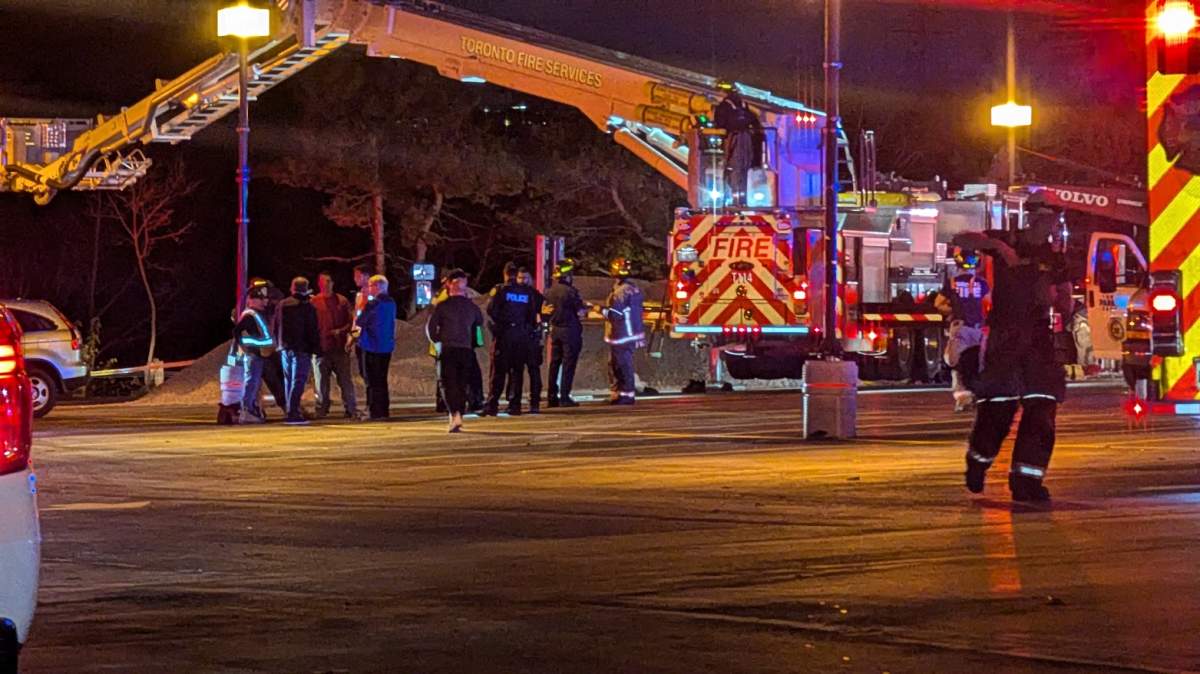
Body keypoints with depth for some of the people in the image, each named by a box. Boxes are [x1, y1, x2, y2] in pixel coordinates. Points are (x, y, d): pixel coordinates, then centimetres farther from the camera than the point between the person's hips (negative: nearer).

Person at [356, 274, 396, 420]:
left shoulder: (373, 304, -16)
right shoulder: (391, 303, 8)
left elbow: (360, 322, -13)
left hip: (372, 346, -7)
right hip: (387, 346, 7)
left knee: (373, 381, -1)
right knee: (382, 379, 15)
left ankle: (376, 412, -2)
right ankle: (384, 411, 17)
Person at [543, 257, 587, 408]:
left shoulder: (549, 291, 5)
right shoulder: (570, 292, -16)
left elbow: (543, 311, 12)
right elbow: (580, 312, -16)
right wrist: (586, 308, 4)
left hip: (555, 330, 6)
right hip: (570, 330, -6)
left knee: (554, 363, 11)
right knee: (568, 364, -3)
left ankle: (551, 397, 12)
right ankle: (564, 397, -6)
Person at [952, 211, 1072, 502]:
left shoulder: (1056, 257, 13)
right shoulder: (1007, 242, 3)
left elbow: (1067, 302, 16)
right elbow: (961, 240, -9)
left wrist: (1054, 298, -8)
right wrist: (996, 245, -24)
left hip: (1038, 338, 4)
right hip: (1003, 336, -3)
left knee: (1041, 407, -9)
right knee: (997, 406, -5)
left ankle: (1026, 478, -7)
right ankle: (978, 459, 22)